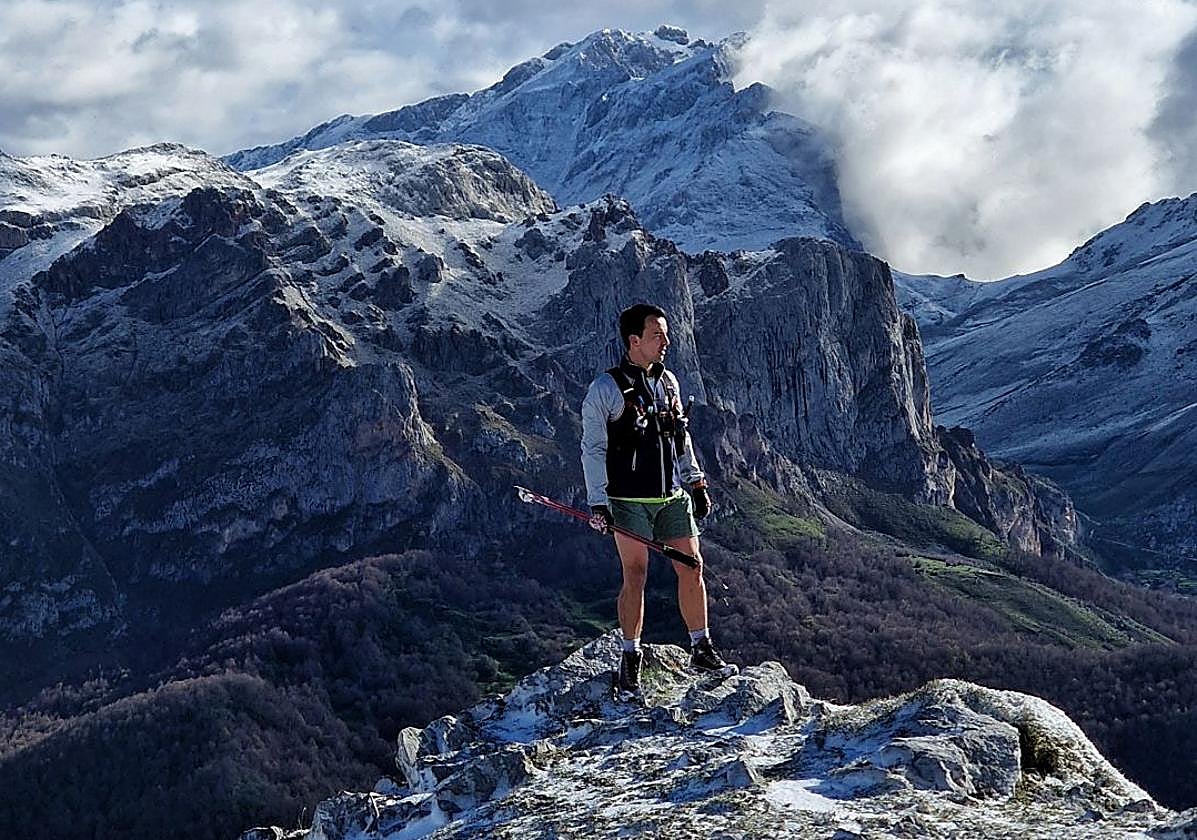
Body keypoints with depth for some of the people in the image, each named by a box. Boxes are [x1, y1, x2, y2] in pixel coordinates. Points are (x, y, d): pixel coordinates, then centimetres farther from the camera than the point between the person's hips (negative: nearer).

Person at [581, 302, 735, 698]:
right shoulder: (606, 389, -8)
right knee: (635, 578, -3)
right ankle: (630, 659, 9)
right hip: (630, 501, -6)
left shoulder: (668, 382, 11)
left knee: (692, 569, 5)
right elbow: (593, 449, -8)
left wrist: (696, 483, 18)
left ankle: (701, 650, 17)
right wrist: (597, 503, -13)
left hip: (673, 497, 6)